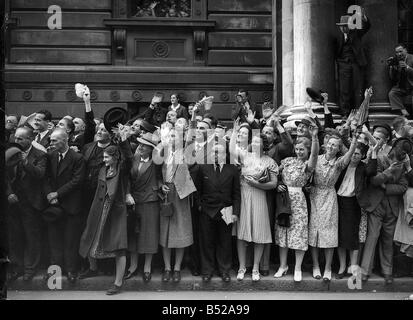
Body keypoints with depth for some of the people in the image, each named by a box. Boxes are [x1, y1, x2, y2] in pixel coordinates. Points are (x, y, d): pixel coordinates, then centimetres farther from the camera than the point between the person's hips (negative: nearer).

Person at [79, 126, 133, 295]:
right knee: (97, 241, 10)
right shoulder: (103, 170, 13)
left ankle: (118, 283, -1)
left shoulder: (122, 169, -4)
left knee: (118, 247, -5)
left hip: (117, 211, -6)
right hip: (101, 211, 6)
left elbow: (128, 158, -23)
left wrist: (124, 140, -34)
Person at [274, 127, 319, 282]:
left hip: (298, 200, -4)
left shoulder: (308, 164, -2)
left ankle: (297, 268, 11)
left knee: (299, 233, -1)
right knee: (282, 233, 9)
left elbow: (315, 153, -22)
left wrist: (314, 137, -37)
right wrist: (277, 185, -5)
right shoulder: (288, 160, 10)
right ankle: (283, 265, 21)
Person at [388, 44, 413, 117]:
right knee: (392, 94, -20)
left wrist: (407, 67, -29)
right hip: (401, 86, 5)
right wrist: (391, 67, -11)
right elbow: (392, 78, 2)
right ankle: (404, 111, -23)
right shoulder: (395, 61, 3)